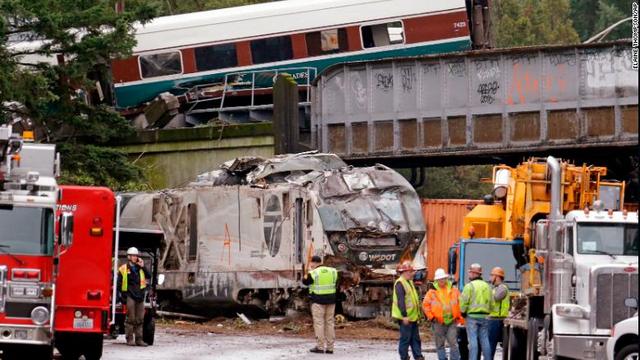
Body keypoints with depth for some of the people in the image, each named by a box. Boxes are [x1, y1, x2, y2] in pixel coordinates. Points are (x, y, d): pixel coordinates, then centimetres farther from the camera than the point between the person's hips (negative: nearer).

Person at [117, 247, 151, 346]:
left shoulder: (140, 268, 16)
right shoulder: (123, 269, 2)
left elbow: (148, 276, 5)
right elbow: (119, 284, 0)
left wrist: (143, 267, -2)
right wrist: (123, 296, -7)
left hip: (140, 296, 5)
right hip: (130, 296, -5)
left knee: (140, 319, 5)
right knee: (130, 318, -6)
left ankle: (139, 339, 9)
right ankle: (129, 339, -2)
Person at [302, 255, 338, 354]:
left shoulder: (313, 273, -9)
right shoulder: (333, 271, 7)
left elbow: (305, 281, 7)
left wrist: (309, 271, 19)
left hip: (318, 300, -5)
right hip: (331, 299, 5)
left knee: (319, 322, -2)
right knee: (330, 322, 9)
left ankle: (320, 347, -5)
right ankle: (330, 347, 10)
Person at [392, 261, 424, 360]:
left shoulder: (409, 282, 16)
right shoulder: (400, 283, -15)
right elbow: (400, 301, -21)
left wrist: (417, 314, 22)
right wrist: (404, 316, -25)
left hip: (413, 317, 10)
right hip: (405, 318, -10)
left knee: (416, 338, 12)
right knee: (405, 339, -4)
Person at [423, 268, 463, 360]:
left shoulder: (454, 290, 7)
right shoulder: (432, 292, 2)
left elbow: (461, 303, 10)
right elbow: (425, 305, 3)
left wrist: (460, 317, 4)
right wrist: (431, 317, -5)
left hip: (452, 321, 0)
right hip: (439, 322, 0)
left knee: (453, 343, -4)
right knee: (440, 344, 5)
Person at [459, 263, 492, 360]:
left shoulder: (470, 286, -7)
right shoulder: (487, 286, 13)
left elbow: (463, 301, -10)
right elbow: (490, 301, 10)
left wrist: (463, 312, 3)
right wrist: (487, 312, 14)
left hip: (472, 316, -5)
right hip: (484, 316, 5)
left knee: (473, 340, -5)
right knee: (484, 340, 7)